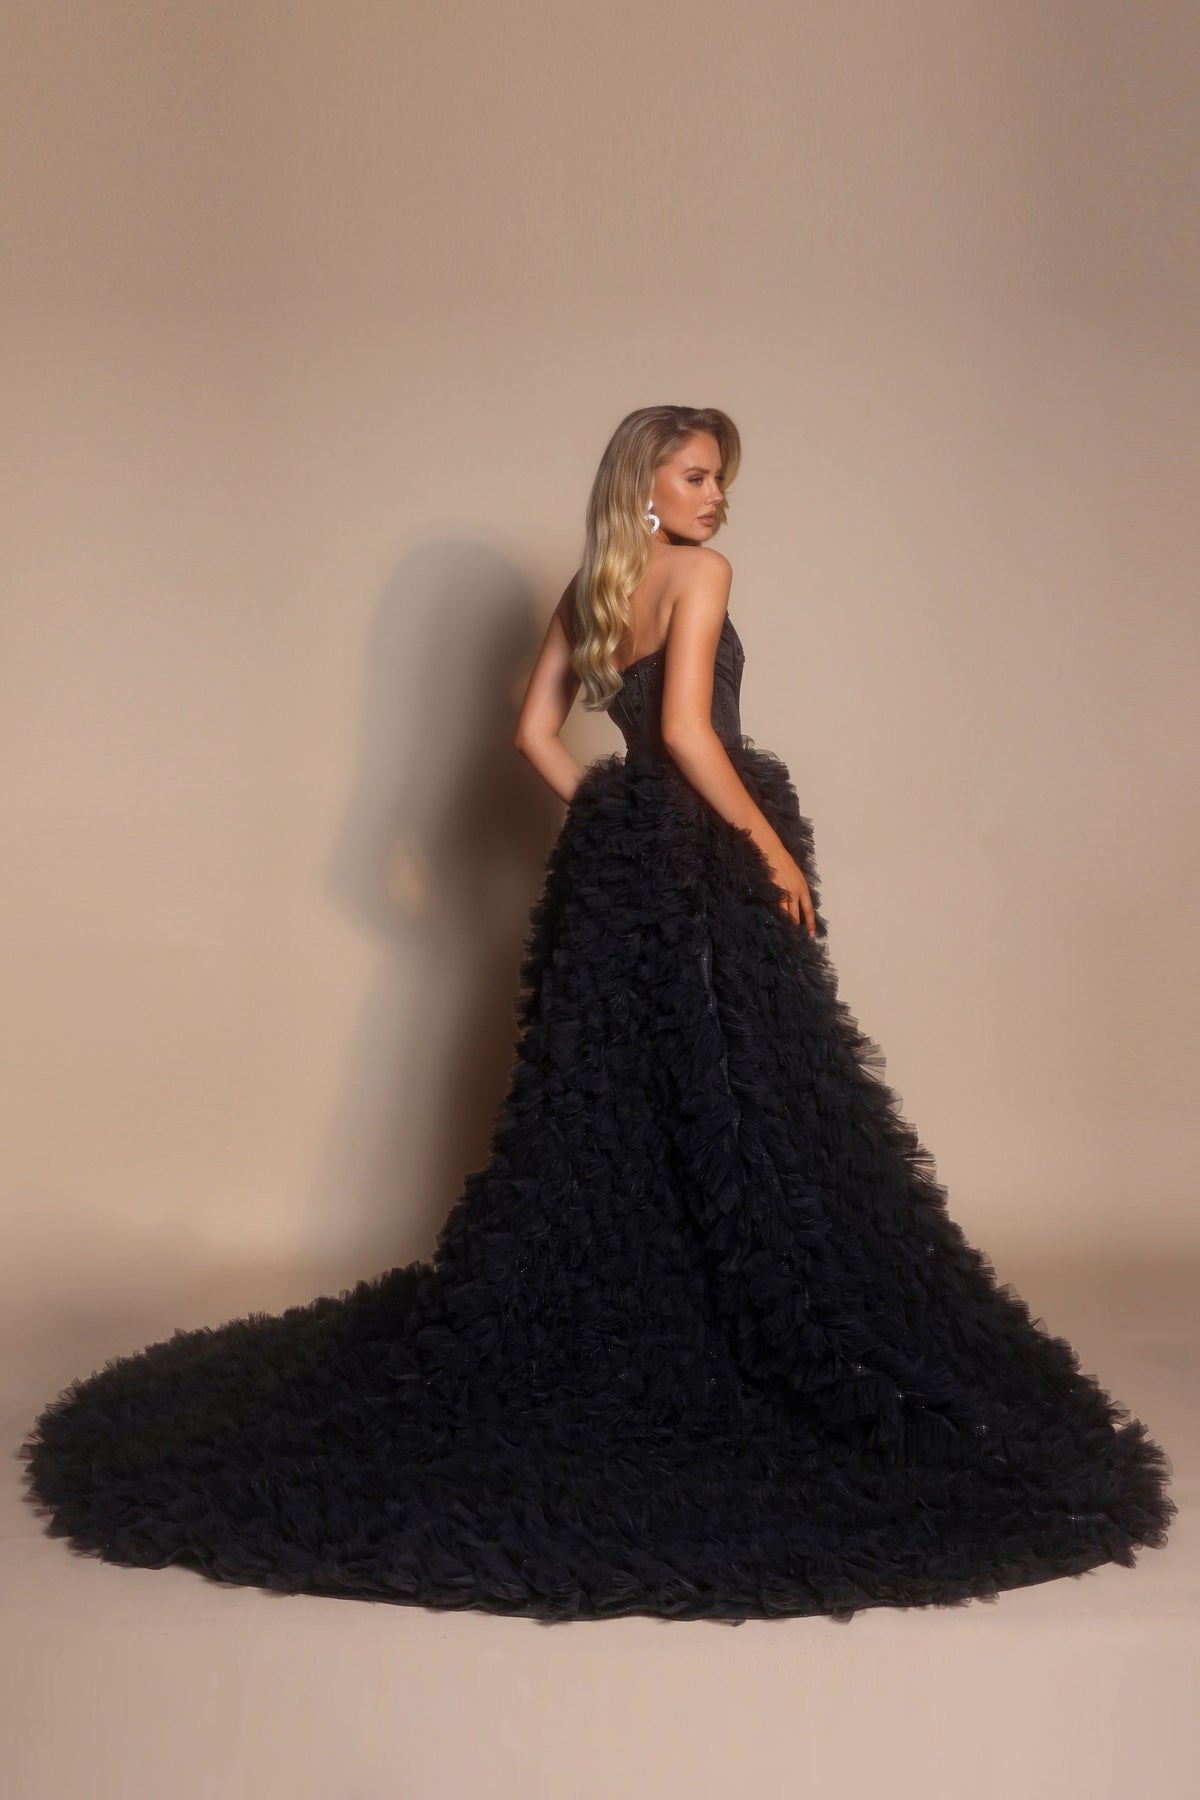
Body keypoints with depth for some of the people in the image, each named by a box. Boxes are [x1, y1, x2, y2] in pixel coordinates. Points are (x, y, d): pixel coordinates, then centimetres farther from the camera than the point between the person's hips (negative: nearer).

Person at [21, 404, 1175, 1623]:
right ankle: (777, 1343, 4)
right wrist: (775, 849, -14)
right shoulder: (697, 574, -9)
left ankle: (602, 1327, 20)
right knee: (734, 1104, -2)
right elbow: (687, 731, -19)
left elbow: (535, 729, 12)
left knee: (608, 1100, 12)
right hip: (705, 867, -7)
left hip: (618, 865, 7)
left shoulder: (589, 591, 13)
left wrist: (611, 820, 15)